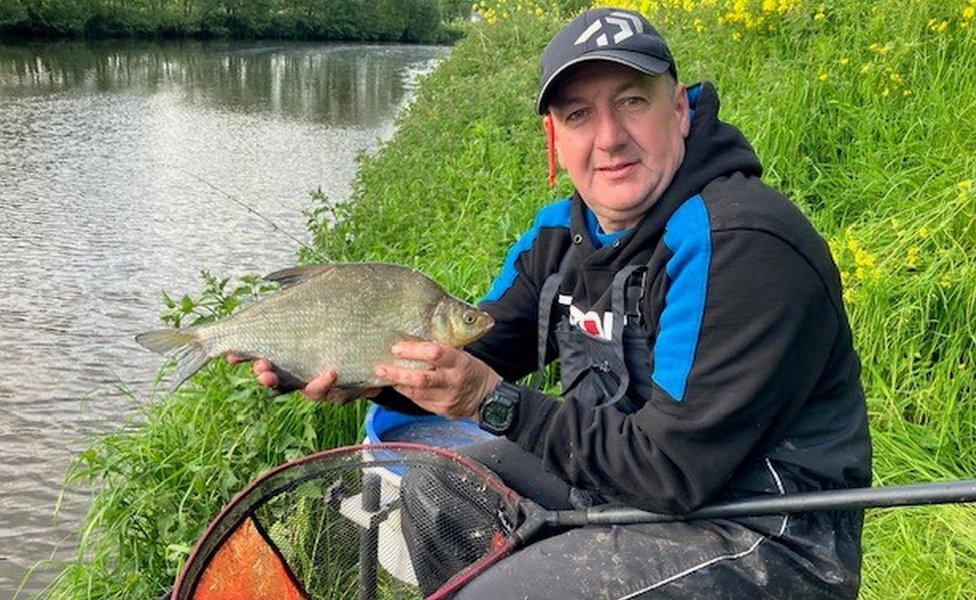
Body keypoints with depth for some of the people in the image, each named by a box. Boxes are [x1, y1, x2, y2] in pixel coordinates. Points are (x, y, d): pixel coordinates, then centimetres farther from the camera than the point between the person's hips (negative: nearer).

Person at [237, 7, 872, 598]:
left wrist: (494, 401, -25)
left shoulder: (741, 247, -26)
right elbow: (473, 355, 7)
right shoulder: (563, 234, 2)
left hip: (766, 540, -8)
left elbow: (673, 467, -27)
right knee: (431, 484, 10)